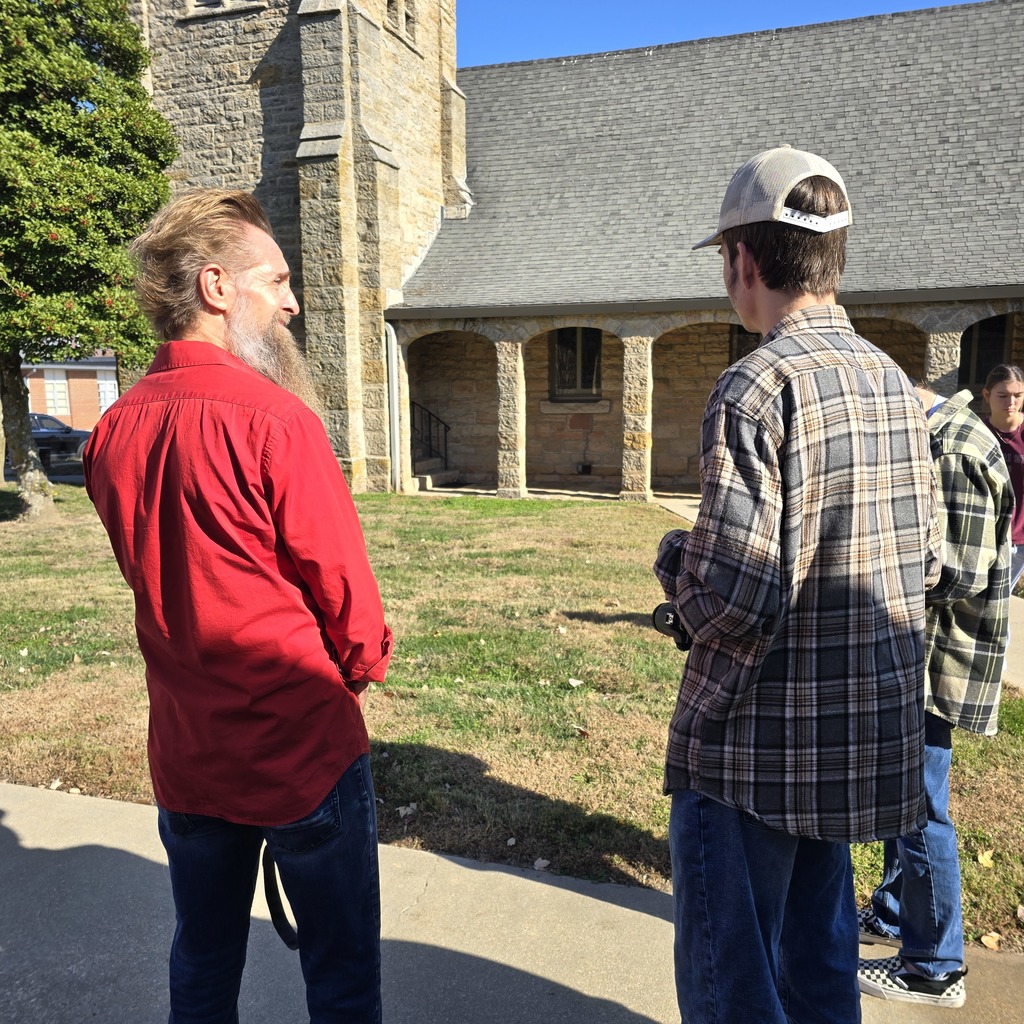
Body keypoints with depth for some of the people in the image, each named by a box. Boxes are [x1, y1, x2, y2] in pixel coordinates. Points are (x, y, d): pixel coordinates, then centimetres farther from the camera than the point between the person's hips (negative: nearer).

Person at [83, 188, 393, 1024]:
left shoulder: (115, 429, -1)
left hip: (186, 756, 7)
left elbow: (158, 576, 8)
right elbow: (344, 583, -14)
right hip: (304, 748, -6)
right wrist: (363, 663, 6)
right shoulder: (273, 418, -21)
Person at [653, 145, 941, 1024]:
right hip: (868, 737, 8)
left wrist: (675, 557, -5)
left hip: (753, 746, -8)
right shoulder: (892, 381, 5)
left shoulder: (757, 388, -20)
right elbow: (926, 564, 12)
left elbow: (732, 604, -24)